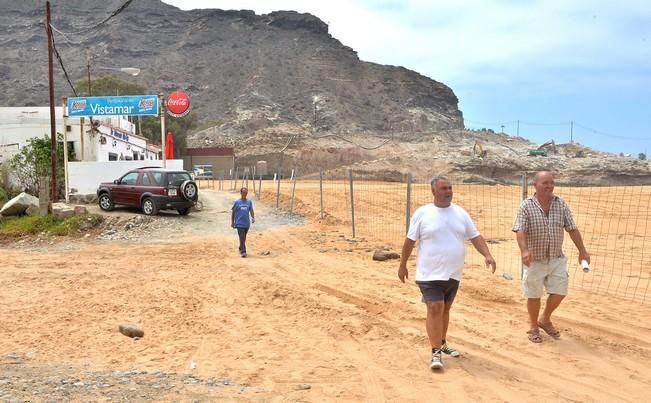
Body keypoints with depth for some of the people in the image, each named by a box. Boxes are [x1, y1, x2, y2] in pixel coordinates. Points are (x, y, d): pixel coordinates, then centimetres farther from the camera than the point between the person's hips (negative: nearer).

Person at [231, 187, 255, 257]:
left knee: (244, 238, 14)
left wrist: (253, 218, -18)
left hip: (247, 223, 3)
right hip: (239, 223, -3)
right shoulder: (237, 202, -1)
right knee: (242, 238, -12)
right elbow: (233, 212, 5)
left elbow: (251, 211, 2)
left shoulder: (249, 202, 5)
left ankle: (241, 249, 32)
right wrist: (232, 222, 6)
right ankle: (243, 252, -13)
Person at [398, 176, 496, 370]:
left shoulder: (460, 213, 5)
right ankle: (436, 352, -5)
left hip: (453, 273, 5)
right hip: (430, 274, -5)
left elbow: (475, 237, 4)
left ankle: (442, 343, 32)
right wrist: (402, 265, 0)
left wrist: (487, 255, -11)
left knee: (445, 309, 17)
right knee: (435, 309, -11)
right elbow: (410, 241, -2)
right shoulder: (422, 213, -7)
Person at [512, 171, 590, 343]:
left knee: (559, 293, 6)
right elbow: (520, 230, -19)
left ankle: (545, 320, 32)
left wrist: (582, 250, 4)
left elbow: (572, 229, 5)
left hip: (557, 259, 4)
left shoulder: (561, 204, 1)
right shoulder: (526, 206, -10)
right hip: (534, 260, -3)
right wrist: (524, 250, -34)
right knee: (534, 295, 7)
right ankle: (533, 326, 28)